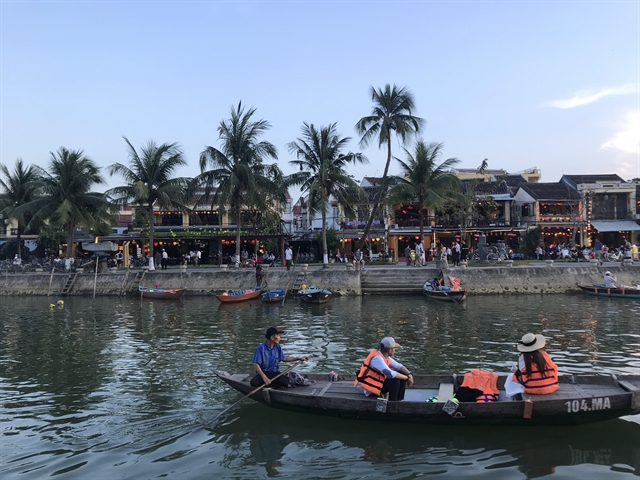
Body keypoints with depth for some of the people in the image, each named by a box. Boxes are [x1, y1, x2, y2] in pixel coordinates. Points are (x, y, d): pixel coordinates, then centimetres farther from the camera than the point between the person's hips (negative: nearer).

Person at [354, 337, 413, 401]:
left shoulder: (385, 355, 0)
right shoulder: (377, 358, -29)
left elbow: (398, 366, 6)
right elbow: (390, 374, -37)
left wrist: (409, 374, -11)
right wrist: (407, 377, -26)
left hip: (378, 382, 9)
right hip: (371, 387, -9)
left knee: (402, 374, 2)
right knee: (394, 381, -27)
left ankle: (398, 401, 8)